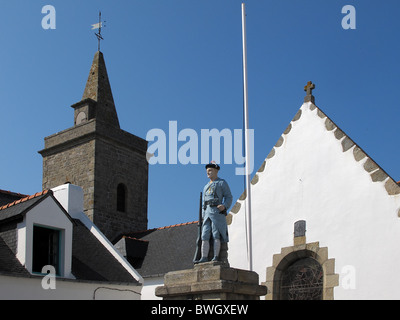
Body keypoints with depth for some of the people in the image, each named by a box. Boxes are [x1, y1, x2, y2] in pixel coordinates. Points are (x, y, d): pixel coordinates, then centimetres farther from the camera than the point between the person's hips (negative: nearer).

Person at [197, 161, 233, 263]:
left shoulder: (222, 183, 8)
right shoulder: (206, 187, 26)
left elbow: (229, 197, 1)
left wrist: (224, 206, -18)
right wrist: (203, 218, 14)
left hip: (217, 211, -6)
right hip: (207, 213, 6)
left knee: (216, 236, -12)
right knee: (205, 236, -6)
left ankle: (216, 258, -16)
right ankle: (204, 258, -11)